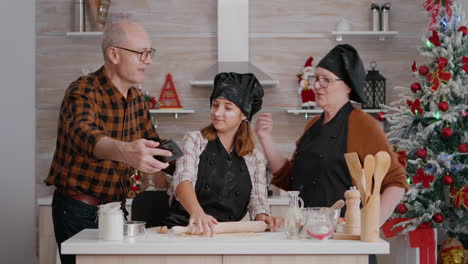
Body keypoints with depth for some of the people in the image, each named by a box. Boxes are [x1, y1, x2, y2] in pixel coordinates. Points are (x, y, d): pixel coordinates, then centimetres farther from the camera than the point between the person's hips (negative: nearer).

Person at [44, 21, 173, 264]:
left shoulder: (136, 98, 5)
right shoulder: (83, 92, -20)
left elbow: (153, 143, 18)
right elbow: (83, 135, -41)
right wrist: (124, 151, -62)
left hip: (115, 206, 7)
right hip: (78, 210, -7)